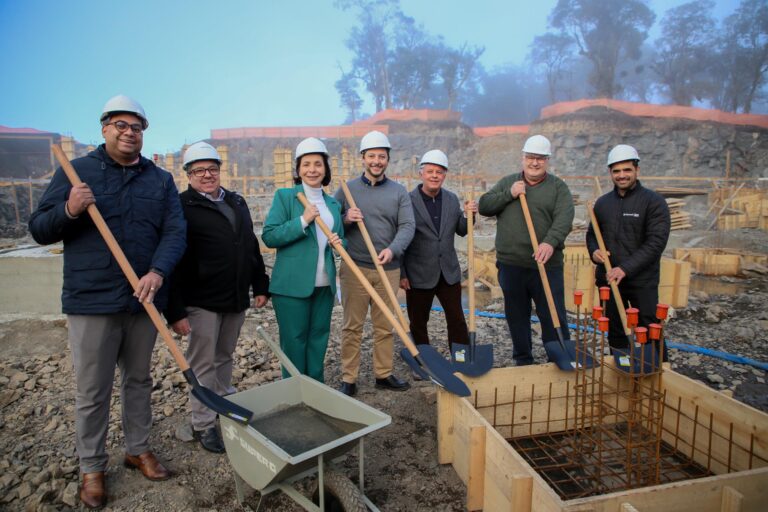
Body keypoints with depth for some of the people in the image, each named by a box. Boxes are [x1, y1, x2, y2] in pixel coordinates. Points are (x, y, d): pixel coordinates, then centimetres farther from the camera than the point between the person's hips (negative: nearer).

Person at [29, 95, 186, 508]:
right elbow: (39, 230, 1)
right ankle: (92, 467, 26)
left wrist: (158, 272, -20)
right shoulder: (75, 172, 2)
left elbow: (175, 232, -3)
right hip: (91, 301, -2)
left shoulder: (161, 180, 7)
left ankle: (138, 449, 34)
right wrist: (68, 211, -20)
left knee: (139, 380, 16)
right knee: (92, 391, 7)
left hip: (143, 300, 2)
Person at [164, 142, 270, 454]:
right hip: (201, 301, -6)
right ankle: (204, 425, 17)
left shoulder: (237, 202, 13)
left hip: (236, 299, 6)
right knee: (203, 365, 4)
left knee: (225, 357, 19)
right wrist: (175, 310, -17)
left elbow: (252, 247, 19)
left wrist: (260, 286, 15)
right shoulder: (182, 206, -8)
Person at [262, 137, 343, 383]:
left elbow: (340, 240, 21)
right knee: (294, 340, 2)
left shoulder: (333, 204, 13)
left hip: (324, 284, 5)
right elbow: (269, 236, -11)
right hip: (293, 284, -5)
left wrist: (339, 242, -3)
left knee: (319, 337, 12)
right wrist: (303, 221, -19)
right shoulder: (284, 196, -3)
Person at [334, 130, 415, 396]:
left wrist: (393, 249, -22)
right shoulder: (347, 189, 4)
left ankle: (384, 374, 25)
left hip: (388, 269, 2)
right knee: (352, 326, 3)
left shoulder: (399, 191, 6)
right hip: (354, 267, -1)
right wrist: (345, 219, -16)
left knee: (385, 325, 11)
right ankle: (349, 379, 13)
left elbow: (407, 226, -4)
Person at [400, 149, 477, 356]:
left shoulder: (452, 199, 5)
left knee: (457, 320, 9)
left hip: (449, 272, 4)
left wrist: (468, 215, -7)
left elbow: (461, 231, 14)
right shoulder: (408, 200, -9)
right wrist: (401, 274, -7)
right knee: (418, 323, 10)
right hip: (419, 274, -3)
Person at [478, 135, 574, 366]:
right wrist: (509, 195, -10)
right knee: (517, 317, 13)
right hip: (510, 264, 3)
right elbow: (484, 206, 4)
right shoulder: (507, 182, 13)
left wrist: (551, 242, -30)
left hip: (546, 266, -2)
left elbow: (564, 219, -12)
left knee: (553, 317, 1)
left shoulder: (558, 187, 3)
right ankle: (523, 360, 28)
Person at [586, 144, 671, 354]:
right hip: (608, 280, 5)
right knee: (615, 332, 14)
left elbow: (656, 242, -14)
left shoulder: (654, 201, -6)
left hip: (642, 281, -4)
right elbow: (592, 234, 19)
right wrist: (594, 251, -4)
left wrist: (625, 268, -22)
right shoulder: (602, 202, 10)